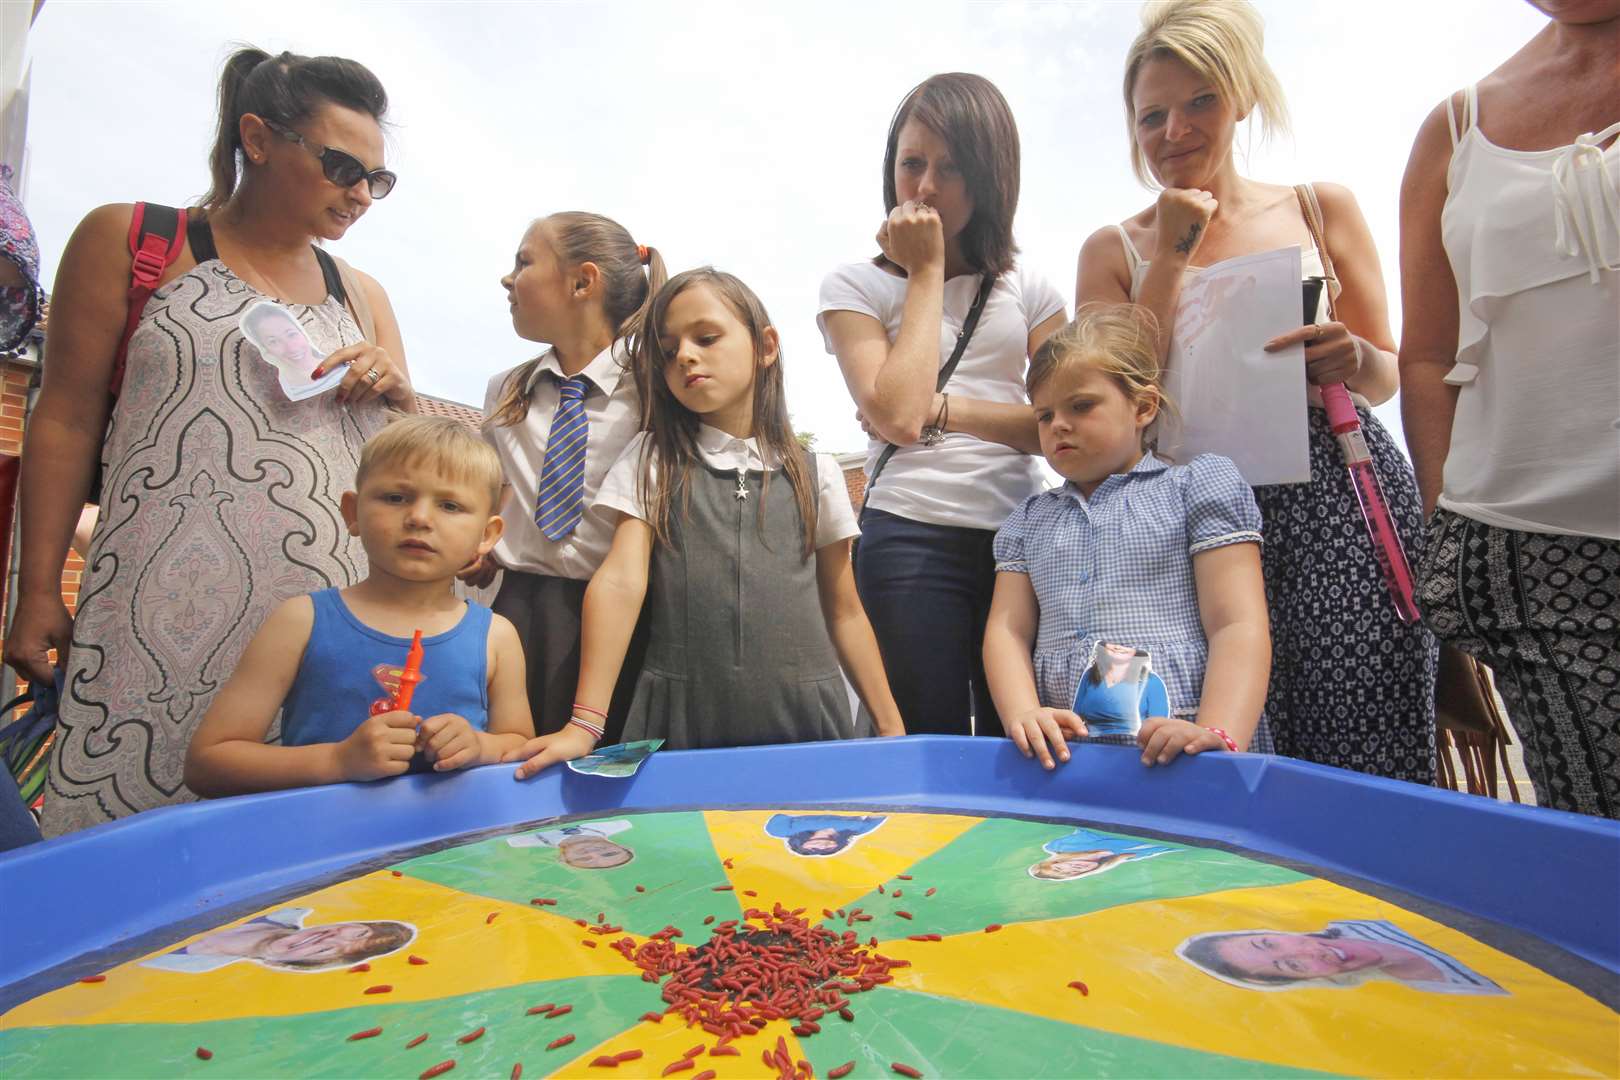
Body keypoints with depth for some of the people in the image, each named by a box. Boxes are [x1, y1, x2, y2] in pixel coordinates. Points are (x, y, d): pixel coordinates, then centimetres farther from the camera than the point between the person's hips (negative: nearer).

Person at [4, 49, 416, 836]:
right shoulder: (127, 240, 8)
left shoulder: (362, 298, 17)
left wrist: (397, 391, -1)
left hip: (328, 627, 3)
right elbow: (66, 419, 5)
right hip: (162, 622, -2)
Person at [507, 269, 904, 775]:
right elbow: (620, 582, -8)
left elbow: (844, 612, 9)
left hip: (804, 716, 1)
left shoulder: (816, 473, 6)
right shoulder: (650, 460, 5)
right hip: (682, 718, 0)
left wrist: (890, 725, 6)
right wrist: (584, 723, -16)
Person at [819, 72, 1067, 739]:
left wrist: (945, 408, -11)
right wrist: (926, 272, -5)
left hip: (1020, 534, 3)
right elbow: (898, 416, -13)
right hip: (912, 539, -3)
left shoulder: (1027, 289, 12)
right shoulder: (853, 287, 5)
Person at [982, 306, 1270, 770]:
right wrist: (1023, 714, -8)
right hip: (1061, 751, 3)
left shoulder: (1199, 482, 10)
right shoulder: (1029, 518, 21)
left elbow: (1238, 626, 0)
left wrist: (1218, 734, -16)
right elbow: (1007, 629, 10)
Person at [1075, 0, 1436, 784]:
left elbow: (1386, 376, 16)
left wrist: (1353, 360, -9)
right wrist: (1170, 256, -4)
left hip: (1341, 491, 1)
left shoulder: (1323, 207, 12)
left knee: (1370, 762, -5)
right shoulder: (1113, 249, 10)